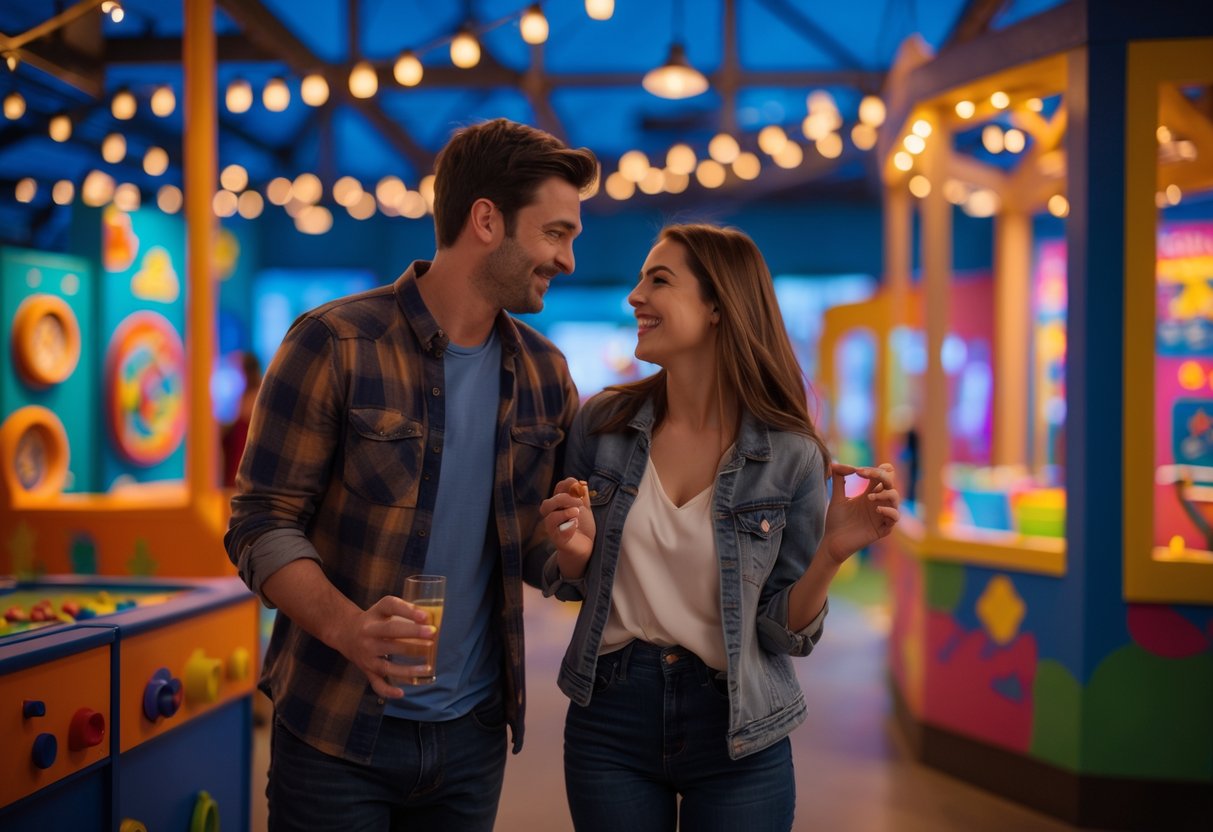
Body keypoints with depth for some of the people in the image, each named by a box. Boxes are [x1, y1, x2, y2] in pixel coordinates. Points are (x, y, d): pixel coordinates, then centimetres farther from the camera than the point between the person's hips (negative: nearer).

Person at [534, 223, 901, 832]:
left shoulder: (790, 456, -11)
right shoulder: (602, 424, -5)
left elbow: (785, 632, -5)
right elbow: (569, 582, 7)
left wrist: (833, 552, -21)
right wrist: (574, 551, -14)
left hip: (737, 735, -2)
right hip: (610, 719, 2)